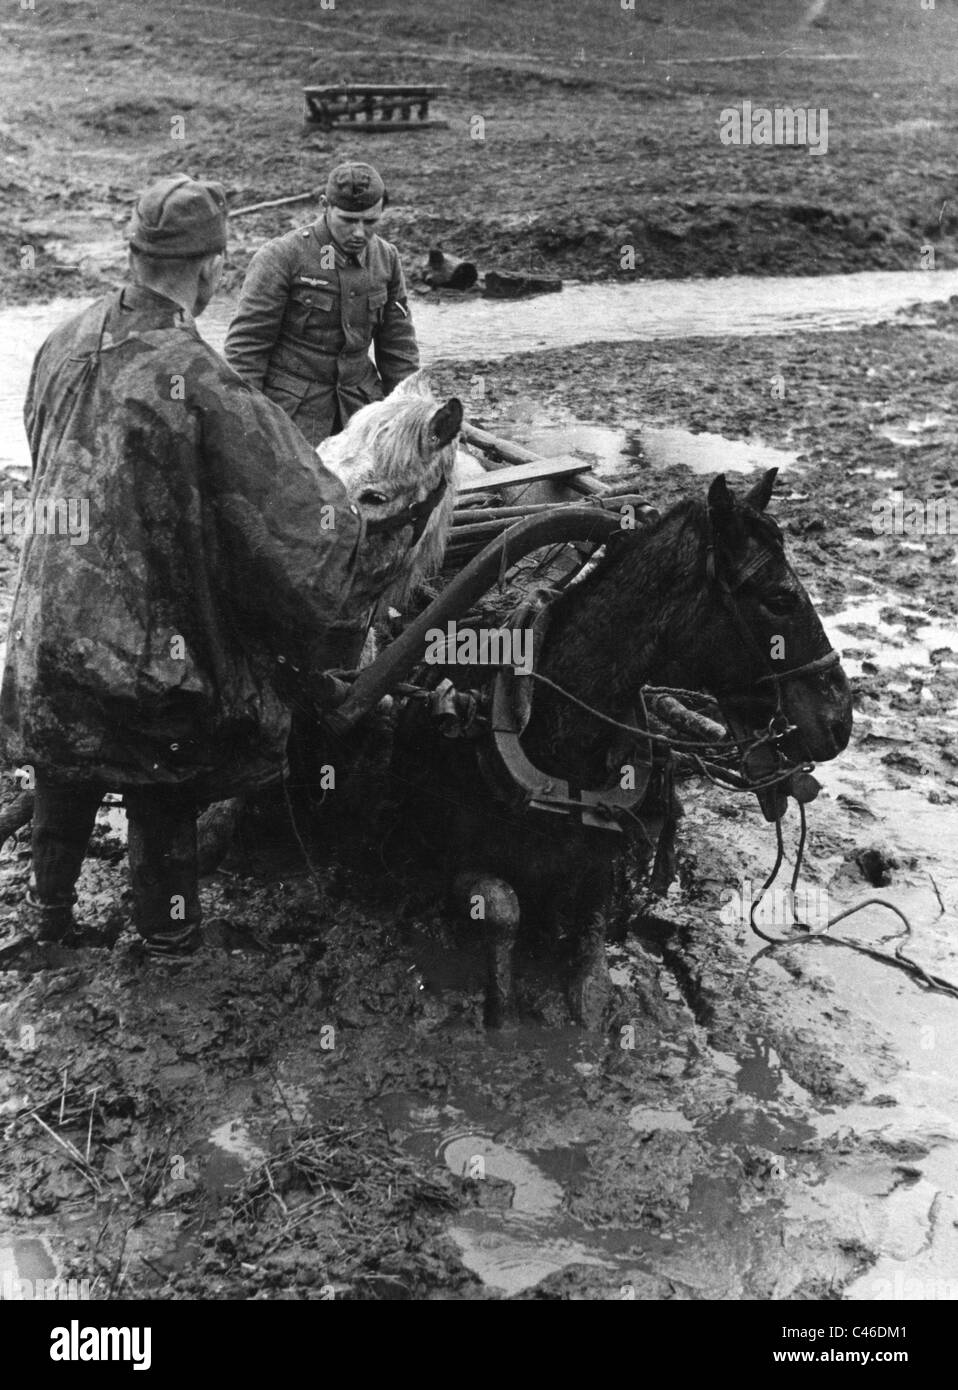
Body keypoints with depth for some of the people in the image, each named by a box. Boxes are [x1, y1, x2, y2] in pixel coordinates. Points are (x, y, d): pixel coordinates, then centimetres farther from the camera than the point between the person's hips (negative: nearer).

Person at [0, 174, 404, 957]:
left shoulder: (66, 345, -3)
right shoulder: (195, 380, -24)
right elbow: (292, 505, -19)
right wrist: (367, 579, -4)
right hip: (151, 626, -6)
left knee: (66, 773, 22)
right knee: (163, 785, 14)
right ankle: (167, 926, 32)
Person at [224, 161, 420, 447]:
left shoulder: (385, 258, 5)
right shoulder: (280, 257, -12)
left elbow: (398, 341, 13)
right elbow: (245, 344, -10)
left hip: (359, 403, 5)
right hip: (292, 407, -5)